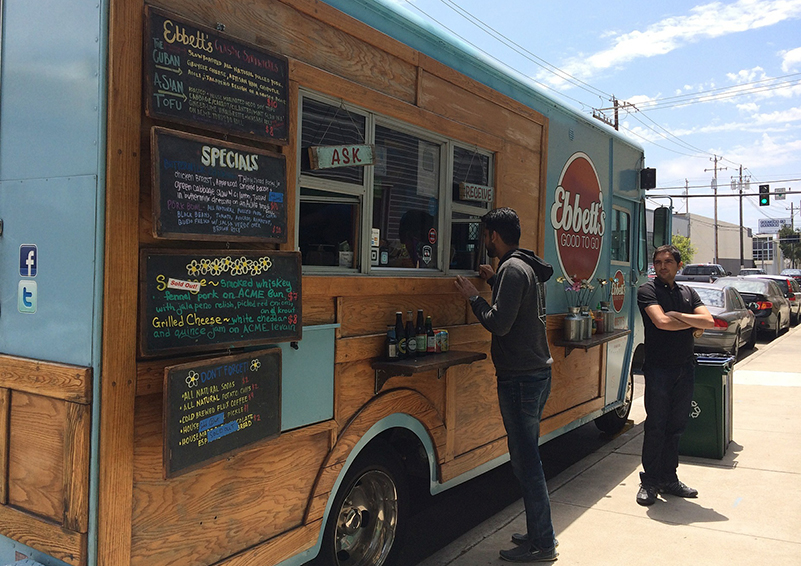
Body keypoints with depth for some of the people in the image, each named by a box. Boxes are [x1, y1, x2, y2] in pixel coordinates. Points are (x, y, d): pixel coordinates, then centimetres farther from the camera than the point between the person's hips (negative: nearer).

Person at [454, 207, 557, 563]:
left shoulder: (512, 269, -16)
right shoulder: (531, 268, 15)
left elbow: (500, 323, -21)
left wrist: (473, 297, -8)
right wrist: (495, 283, 21)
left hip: (520, 379, -10)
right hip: (539, 373, 10)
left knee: (526, 463, -2)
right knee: (528, 458, 17)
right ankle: (538, 533, 27)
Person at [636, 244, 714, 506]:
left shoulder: (688, 292, 14)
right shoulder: (647, 290, -3)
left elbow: (709, 321, 0)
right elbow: (662, 322, -18)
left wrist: (677, 315, -10)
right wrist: (693, 325, -4)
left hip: (685, 367, 5)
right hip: (658, 367, -5)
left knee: (677, 425, 10)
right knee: (656, 426, -3)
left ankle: (669, 478, 21)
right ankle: (649, 482, 7)